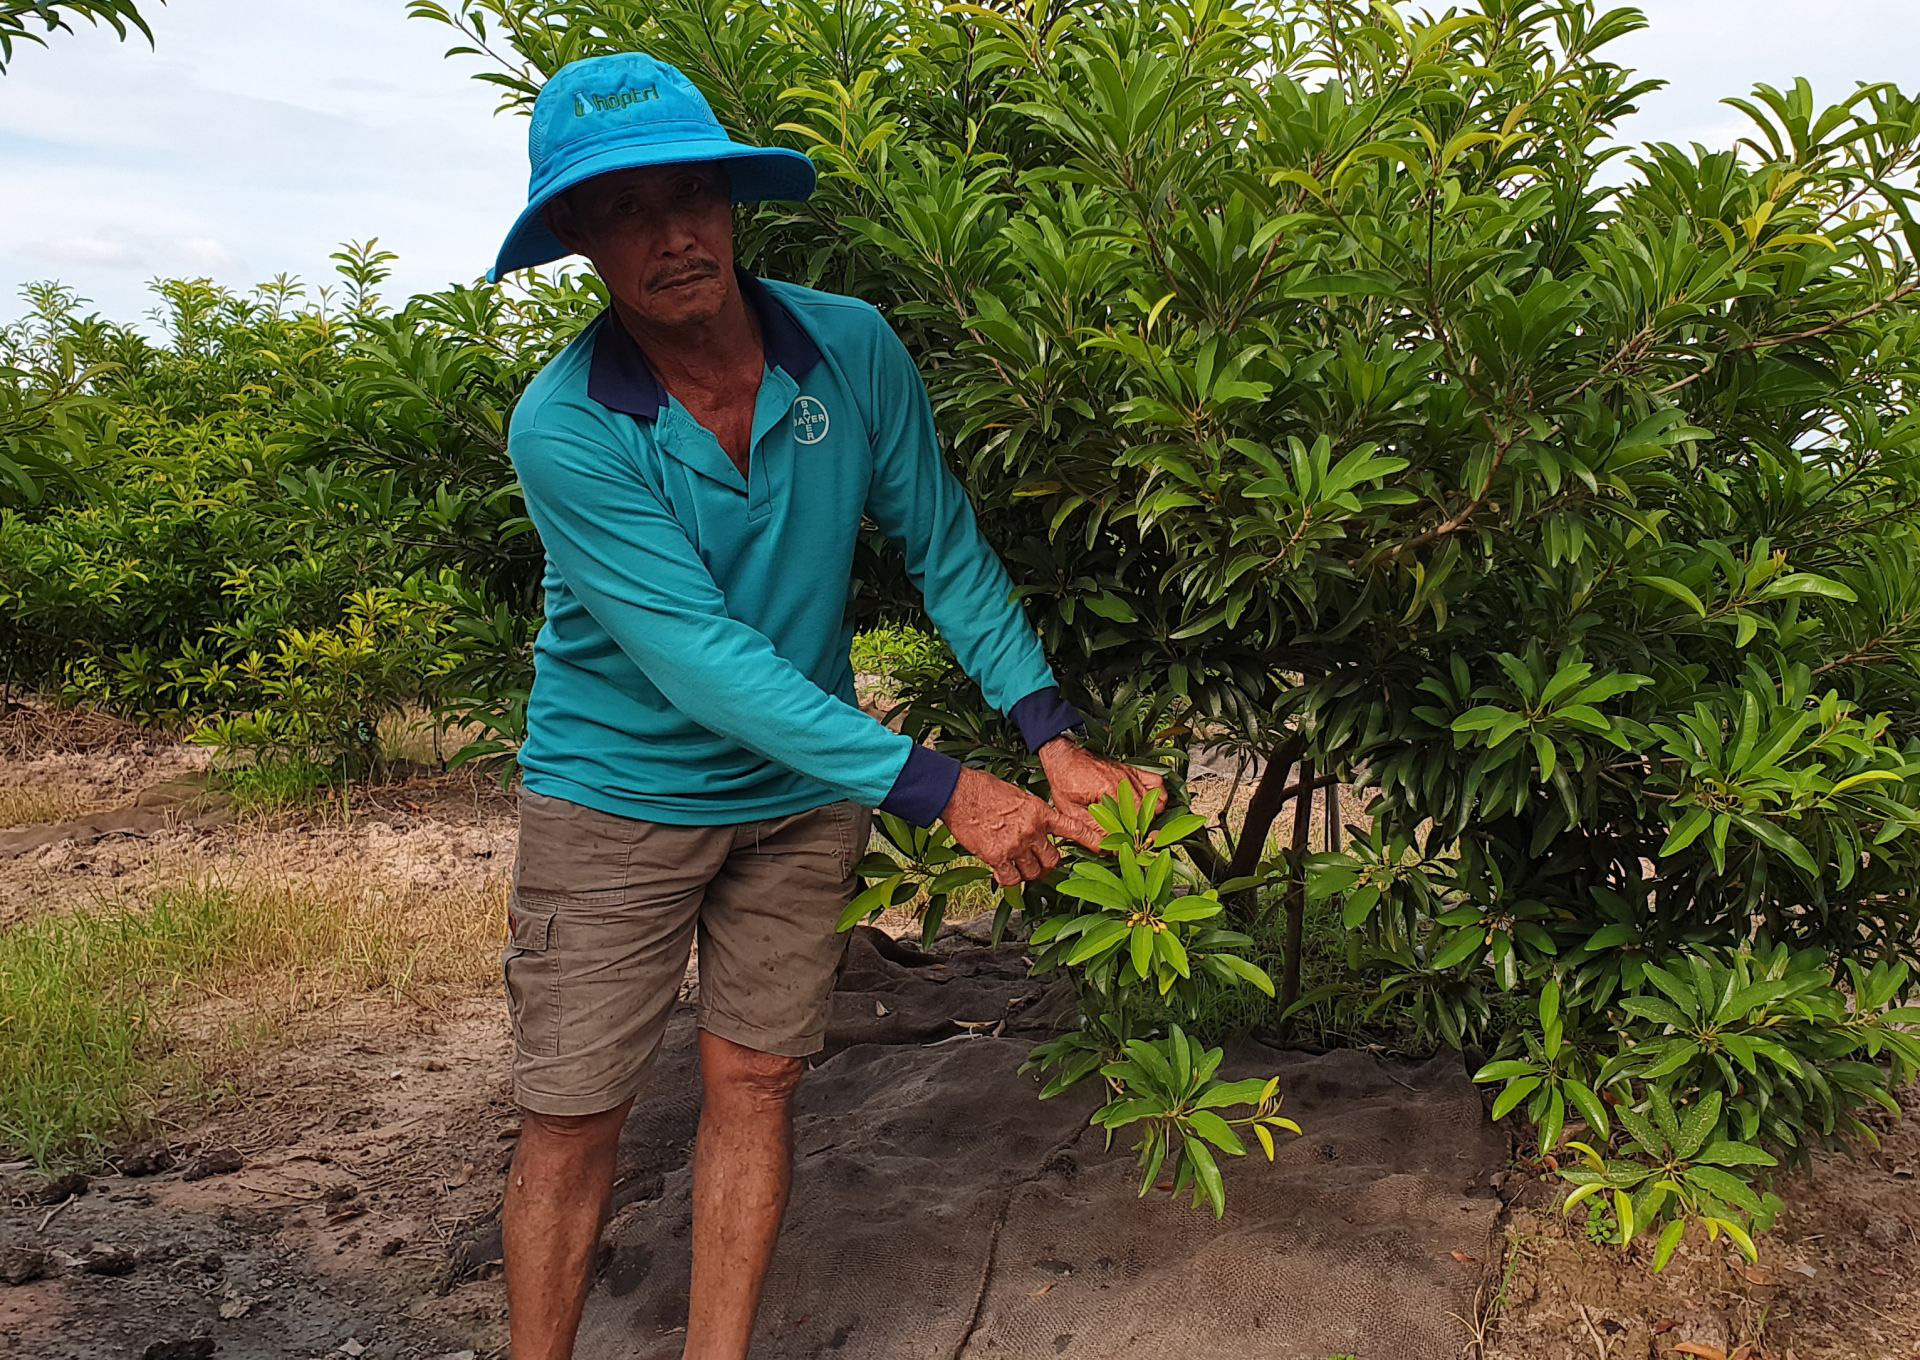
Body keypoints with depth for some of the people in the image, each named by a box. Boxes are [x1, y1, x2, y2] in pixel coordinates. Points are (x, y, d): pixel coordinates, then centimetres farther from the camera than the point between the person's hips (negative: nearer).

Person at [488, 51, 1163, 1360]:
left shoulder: (853, 351, -12)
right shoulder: (565, 428, -22)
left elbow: (946, 550, -4)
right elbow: (701, 659, -27)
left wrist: (1057, 740, -15)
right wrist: (943, 789, -31)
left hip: (800, 793, 3)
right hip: (620, 796, -3)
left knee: (756, 1084, 10)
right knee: (573, 1118, 3)